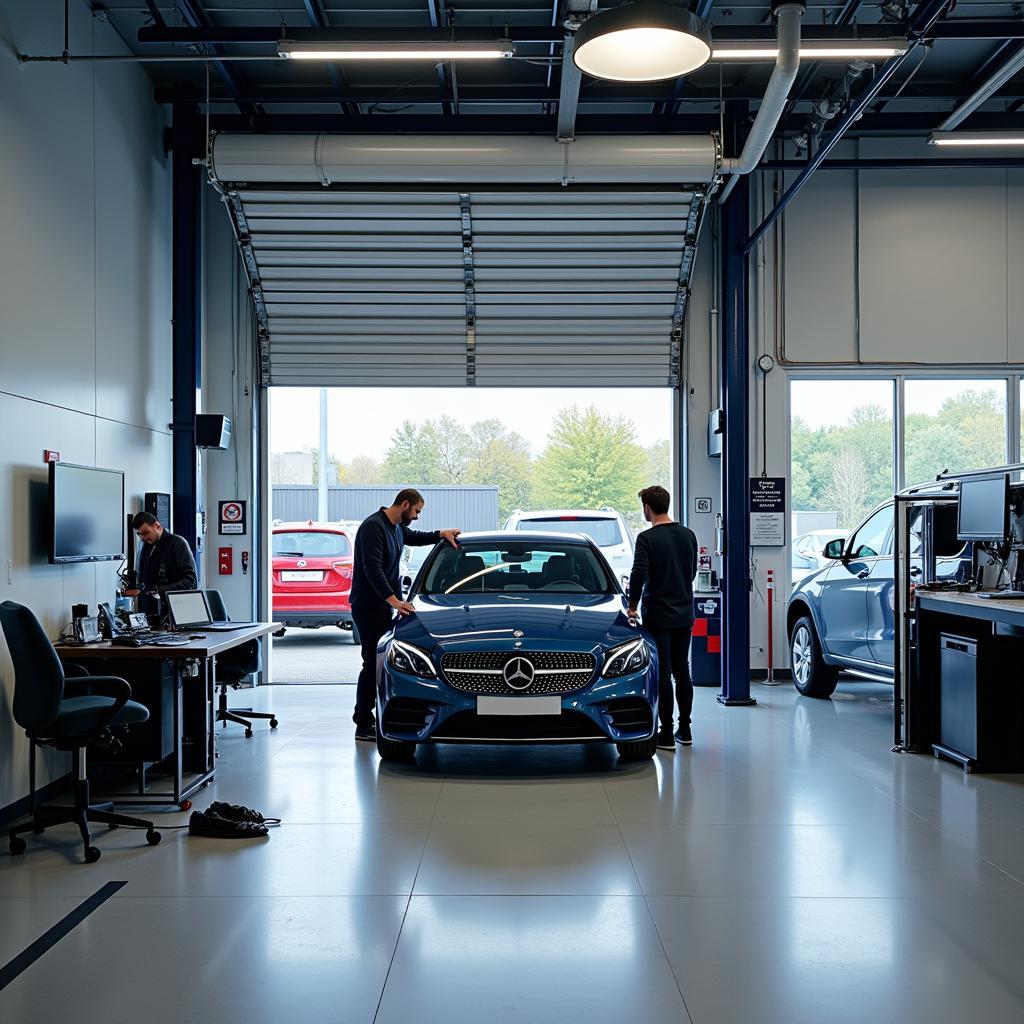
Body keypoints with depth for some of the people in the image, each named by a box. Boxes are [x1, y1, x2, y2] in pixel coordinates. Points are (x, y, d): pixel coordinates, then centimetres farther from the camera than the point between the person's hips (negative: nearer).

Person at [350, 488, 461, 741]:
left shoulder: (397, 528, 14)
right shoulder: (373, 526, -17)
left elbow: (415, 537, 36)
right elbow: (372, 568, -27)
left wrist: (442, 534, 19)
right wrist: (394, 600, -34)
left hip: (385, 606, 10)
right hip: (368, 606, -10)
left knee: (381, 662, 11)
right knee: (373, 664, -9)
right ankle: (363, 726, -4)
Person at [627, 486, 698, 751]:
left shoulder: (647, 538, -14)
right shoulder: (688, 535, 6)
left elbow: (639, 574, -21)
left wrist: (632, 606, -7)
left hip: (658, 616, -6)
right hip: (684, 614, 6)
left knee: (663, 673, -2)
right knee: (682, 670, 13)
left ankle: (666, 734, 0)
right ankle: (685, 730, 17)